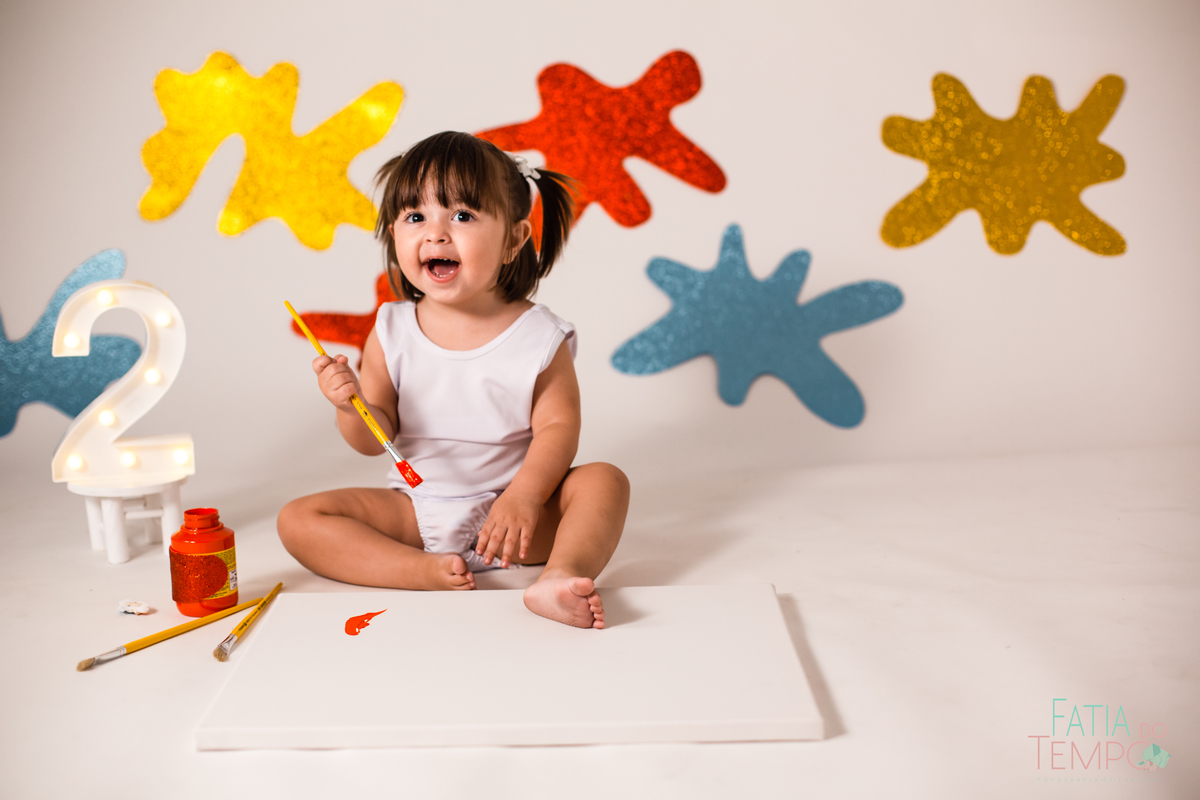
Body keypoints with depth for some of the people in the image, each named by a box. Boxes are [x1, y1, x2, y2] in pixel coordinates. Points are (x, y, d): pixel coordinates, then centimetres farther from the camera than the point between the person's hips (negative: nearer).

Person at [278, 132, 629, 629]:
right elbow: (375, 439, -1)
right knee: (297, 520, -15)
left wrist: (523, 497, -25)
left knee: (604, 481, -22)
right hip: (415, 511, 2)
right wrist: (352, 406, -23)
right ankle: (426, 571, -30)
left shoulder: (538, 336, -9)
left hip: (511, 509, -2)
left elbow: (558, 427, -10)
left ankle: (561, 575, -45)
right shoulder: (392, 332, -3)